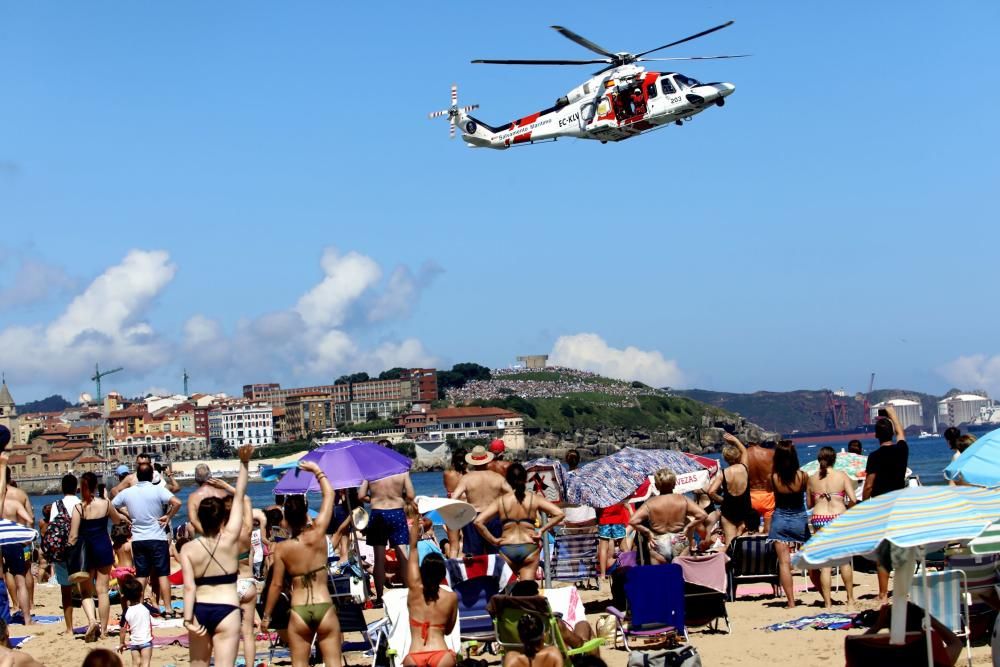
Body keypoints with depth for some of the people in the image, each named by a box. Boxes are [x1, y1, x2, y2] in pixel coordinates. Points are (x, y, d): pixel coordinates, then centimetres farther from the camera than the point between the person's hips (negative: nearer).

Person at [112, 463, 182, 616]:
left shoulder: (126, 493, 2)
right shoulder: (158, 490, -10)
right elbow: (176, 503, -22)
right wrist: (168, 516, -8)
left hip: (138, 539, 3)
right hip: (158, 538, -3)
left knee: (141, 575, 11)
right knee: (163, 575, 1)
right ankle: (168, 610, 0)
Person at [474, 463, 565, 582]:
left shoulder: (501, 501, 2)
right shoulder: (535, 499, 2)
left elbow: (478, 522, -7)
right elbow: (559, 514, -7)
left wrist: (493, 540, 1)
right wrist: (542, 530, 0)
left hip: (506, 549, 0)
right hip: (529, 548, 0)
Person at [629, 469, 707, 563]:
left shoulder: (650, 503, -9)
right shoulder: (683, 500, -7)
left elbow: (633, 521, -18)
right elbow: (703, 515, -12)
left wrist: (648, 533, -6)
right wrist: (687, 527, -2)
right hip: (680, 546, 0)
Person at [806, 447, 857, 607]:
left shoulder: (812, 478, 7)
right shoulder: (842, 475, 0)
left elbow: (809, 504, 13)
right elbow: (853, 500, -7)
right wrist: (845, 506, 13)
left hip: (819, 519, 1)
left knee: (824, 564, 3)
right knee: (844, 561, 14)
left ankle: (827, 602, 1)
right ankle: (850, 599, 19)